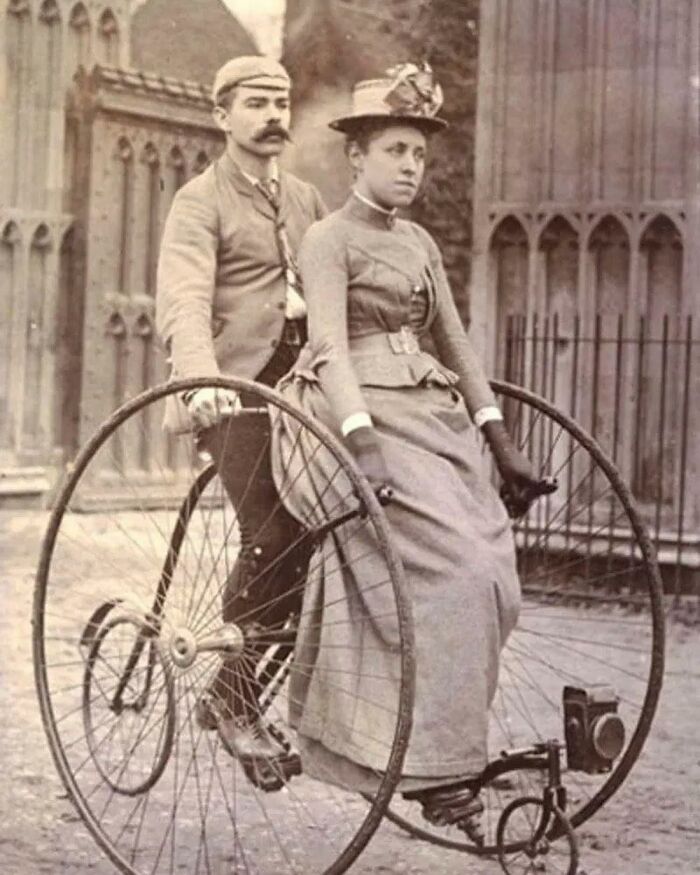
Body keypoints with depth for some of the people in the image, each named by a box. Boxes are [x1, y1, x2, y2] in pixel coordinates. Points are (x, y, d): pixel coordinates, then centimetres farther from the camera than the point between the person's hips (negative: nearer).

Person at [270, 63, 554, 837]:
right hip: (366, 416, -7)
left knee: (493, 583, -3)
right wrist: (362, 442, -29)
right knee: (453, 573, -20)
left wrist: (502, 446, 14)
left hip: (432, 417, 8)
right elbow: (330, 346, -15)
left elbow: (456, 345, 19)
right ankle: (435, 770, -16)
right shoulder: (329, 239, -2)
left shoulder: (419, 244, 19)